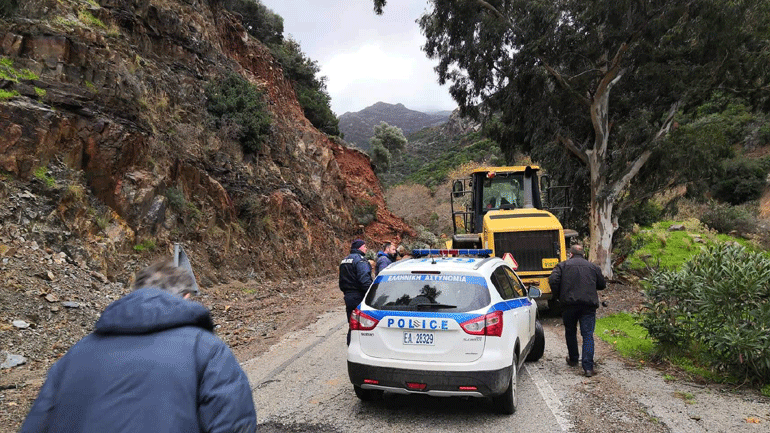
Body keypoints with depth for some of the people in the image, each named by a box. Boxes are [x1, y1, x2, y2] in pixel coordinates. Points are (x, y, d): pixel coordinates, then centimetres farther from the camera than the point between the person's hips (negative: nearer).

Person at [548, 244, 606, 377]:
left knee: (570, 332, 19)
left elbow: (553, 280, -6)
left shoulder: (563, 265, 8)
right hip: (589, 304, 1)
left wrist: (557, 296, 5)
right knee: (587, 335, -1)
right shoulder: (593, 267, 15)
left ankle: (573, 359, 32)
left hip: (569, 303, -1)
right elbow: (602, 285, 20)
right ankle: (588, 367, -9)